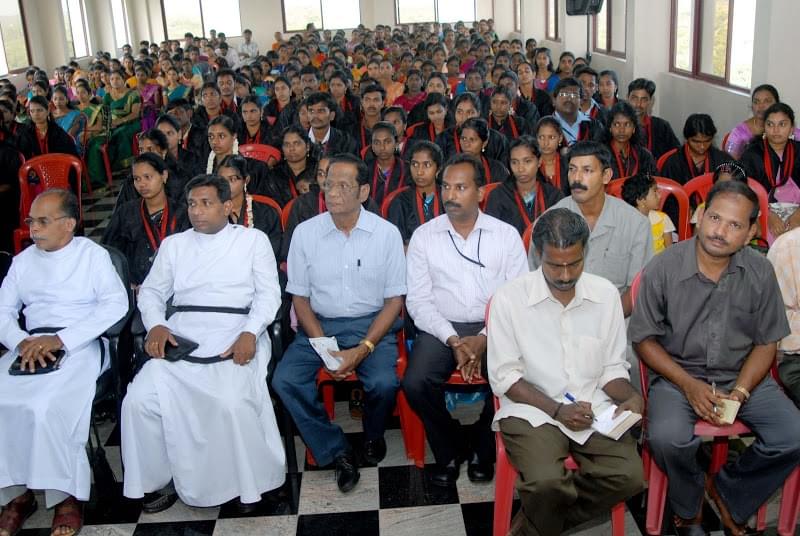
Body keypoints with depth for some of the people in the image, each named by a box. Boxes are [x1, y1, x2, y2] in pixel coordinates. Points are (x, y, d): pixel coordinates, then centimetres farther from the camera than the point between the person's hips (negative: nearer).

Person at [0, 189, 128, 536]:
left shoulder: (92, 254, 5)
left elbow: (116, 303, -9)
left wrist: (60, 339, -17)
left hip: (81, 346, -5)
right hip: (32, 347, 5)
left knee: (45, 407, -30)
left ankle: (65, 495, -15)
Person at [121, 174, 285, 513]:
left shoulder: (253, 239, 12)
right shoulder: (173, 244, 23)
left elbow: (268, 293, 4)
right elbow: (151, 291, 20)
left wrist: (250, 333, -13)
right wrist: (155, 325, -2)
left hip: (234, 337, -3)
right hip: (180, 336, 4)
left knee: (232, 402, -31)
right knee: (139, 399, -20)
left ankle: (246, 482, -8)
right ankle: (162, 478, 1)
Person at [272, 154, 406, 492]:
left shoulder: (386, 233, -5)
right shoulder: (305, 232, -1)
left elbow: (394, 300, -3)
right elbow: (299, 296, 4)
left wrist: (363, 349, -16)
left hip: (371, 324, -2)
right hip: (318, 324, 2)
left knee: (384, 383, -28)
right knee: (285, 380, -22)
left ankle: (373, 435, 8)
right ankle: (337, 452, -4)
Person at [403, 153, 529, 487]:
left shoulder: (506, 235, 4)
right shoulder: (424, 236, 4)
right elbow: (418, 300, 0)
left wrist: (484, 338, -14)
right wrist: (452, 340, -13)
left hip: (494, 329, 0)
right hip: (441, 328, 1)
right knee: (415, 383, -26)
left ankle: (482, 447, 4)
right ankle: (450, 449, 4)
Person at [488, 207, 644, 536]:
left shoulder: (606, 294, 3)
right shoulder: (509, 298, -8)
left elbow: (613, 367, 9)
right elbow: (503, 377, -7)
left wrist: (629, 397, -12)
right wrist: (556, 410, -16)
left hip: (593, 407, 4)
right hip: (531, 409, -4)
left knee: (629, 476, -20)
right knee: (547, 482, -30)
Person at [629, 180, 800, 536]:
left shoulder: (760, 273, -3)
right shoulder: (663, 269, -11)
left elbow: (766, 343, 3)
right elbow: (643, 338, -5)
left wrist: (739, 393, -12)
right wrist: (689, 384, -16)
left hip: (743, 375, 3)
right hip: (677, 373, -3)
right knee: (667, 438, -31)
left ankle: (727, 493, 11)